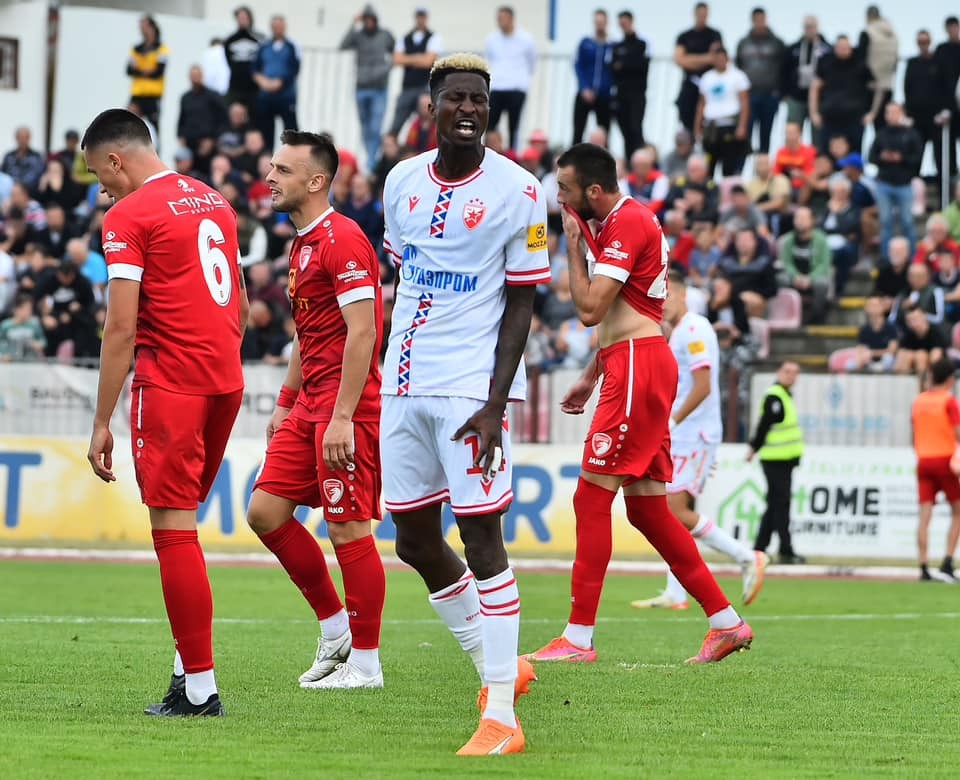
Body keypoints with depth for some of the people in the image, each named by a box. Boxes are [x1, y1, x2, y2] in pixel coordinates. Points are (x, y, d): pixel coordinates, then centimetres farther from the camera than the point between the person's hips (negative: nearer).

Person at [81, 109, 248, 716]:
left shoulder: (128, 216, -8)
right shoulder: (214, 201, 15)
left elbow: (122, 329, -12)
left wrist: (102, 422, -9)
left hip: (169, 385, -7)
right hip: (226, 382, 7)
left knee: (174, 529, -4)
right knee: (182, 522, 15)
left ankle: (199, 688, -5)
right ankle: (190, 661, 10)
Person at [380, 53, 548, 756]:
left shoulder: (517, 191, -7)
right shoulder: (403, 182, 9)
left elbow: (522, 302, -7)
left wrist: (495, 402, -16)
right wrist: (399, 369, 17)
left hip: (471, 385, -6)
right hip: (405, 382, 6)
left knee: (482, 537, -10)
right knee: (416, 542, 9)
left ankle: (501, 716, -8)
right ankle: (499, 670, 28)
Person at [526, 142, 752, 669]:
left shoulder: (626, 224, -13)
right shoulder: (623, 222, 20)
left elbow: (590, 310, -18)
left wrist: (573, 246, -7)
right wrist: (590, 377, 26)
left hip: (637, 367, -11)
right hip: (633, 366, 11)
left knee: (591, 497, -10)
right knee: (647, 507, 11)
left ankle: (578, 638, -11)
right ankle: (726, 621, 12)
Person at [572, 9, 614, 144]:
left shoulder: (612, 47, 3)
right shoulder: (585, 43, 4)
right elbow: (578, 67, 1)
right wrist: (584, 88, -11)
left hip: (604, 97, 0)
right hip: (585, 95, 0)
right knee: (578, 133, -4)